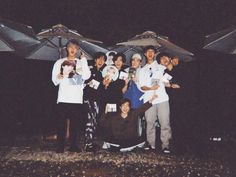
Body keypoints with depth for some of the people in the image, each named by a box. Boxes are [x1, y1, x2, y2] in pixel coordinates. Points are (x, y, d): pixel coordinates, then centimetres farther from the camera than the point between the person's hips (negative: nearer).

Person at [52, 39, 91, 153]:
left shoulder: (81, 63, 12)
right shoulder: (60, 62, 11)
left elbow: (86, 76, -7)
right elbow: (55, 80, 8)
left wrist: (83, 60, -9)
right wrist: (60, 76, -12)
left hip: (77, 99, 1)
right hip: (63, 98, -1)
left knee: (75, 123, 3)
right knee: (61, 123, -2)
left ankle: (73, 145, 13)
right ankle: (60, 146, 5)